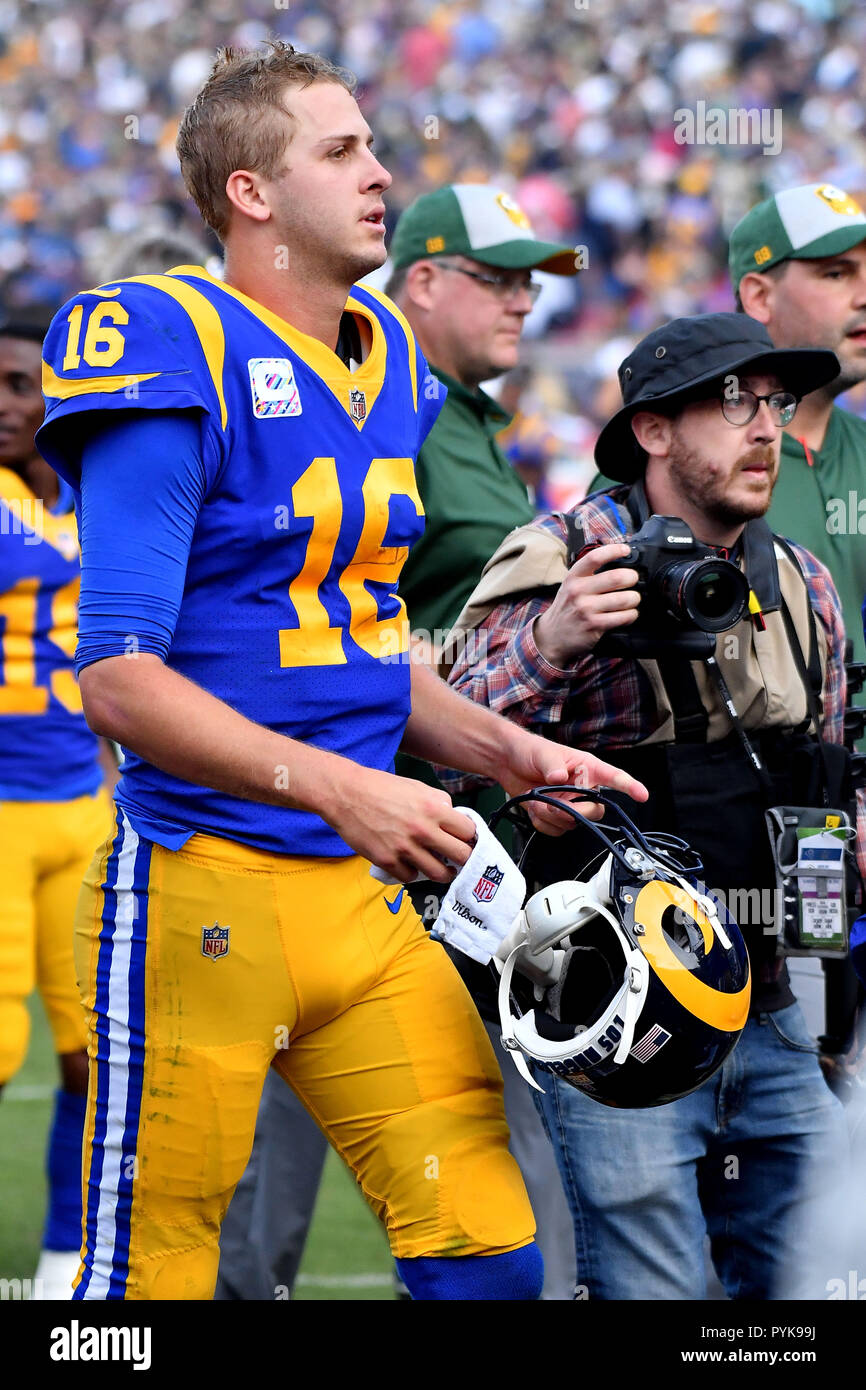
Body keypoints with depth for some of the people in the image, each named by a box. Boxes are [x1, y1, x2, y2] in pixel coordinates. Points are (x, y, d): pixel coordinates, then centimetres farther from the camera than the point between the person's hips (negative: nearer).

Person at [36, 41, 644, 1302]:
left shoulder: (387, 367, 13)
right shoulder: (180, 362, -12)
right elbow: (120, 679, -18)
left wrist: (509, 755, 8)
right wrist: (339, 787, -25)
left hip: (361, 892, 7)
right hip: (204, 895, -7)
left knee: (488, 1256, 3)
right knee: (153, 1273, 0)